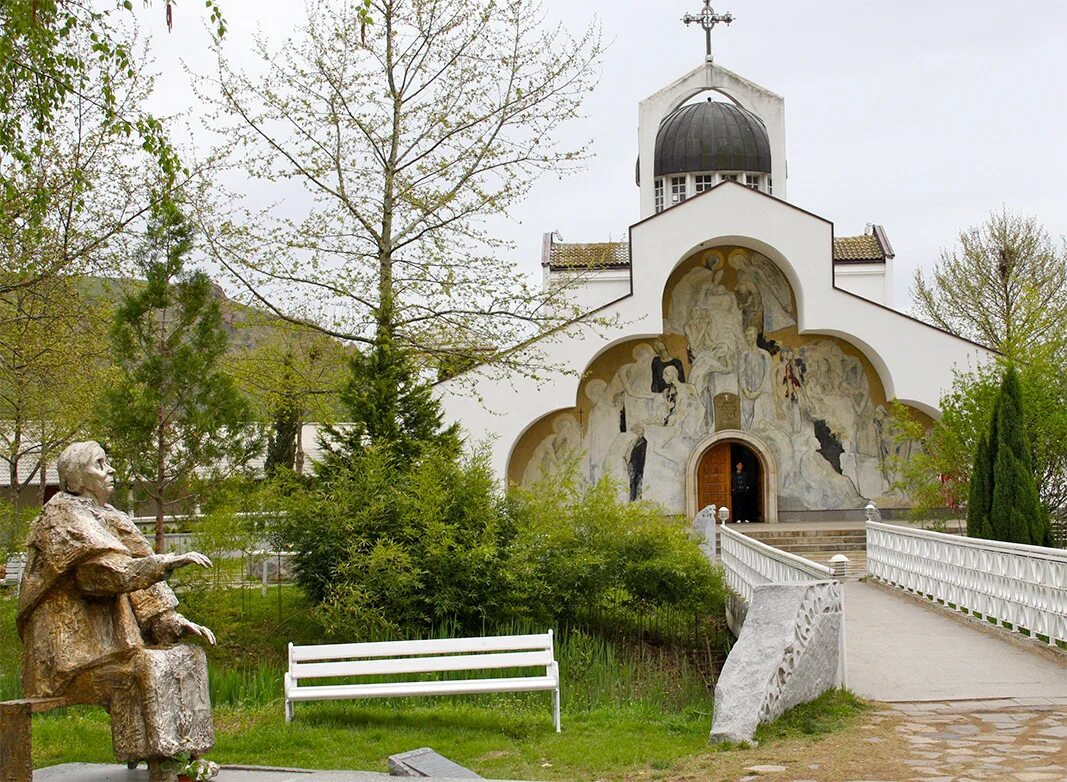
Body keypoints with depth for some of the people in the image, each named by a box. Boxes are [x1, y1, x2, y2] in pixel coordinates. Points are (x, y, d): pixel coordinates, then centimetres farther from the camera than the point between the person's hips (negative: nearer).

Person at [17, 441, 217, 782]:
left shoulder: (105, 517, 18)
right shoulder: (61, 517, -8)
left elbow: (135, 579, 15)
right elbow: (112, 572, -22)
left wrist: (176, 622, 3)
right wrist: (170, 560, -23)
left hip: (103, 642, 9)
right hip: (70, 651, -9)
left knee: (186, 657, -2)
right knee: (146, 668, -28)